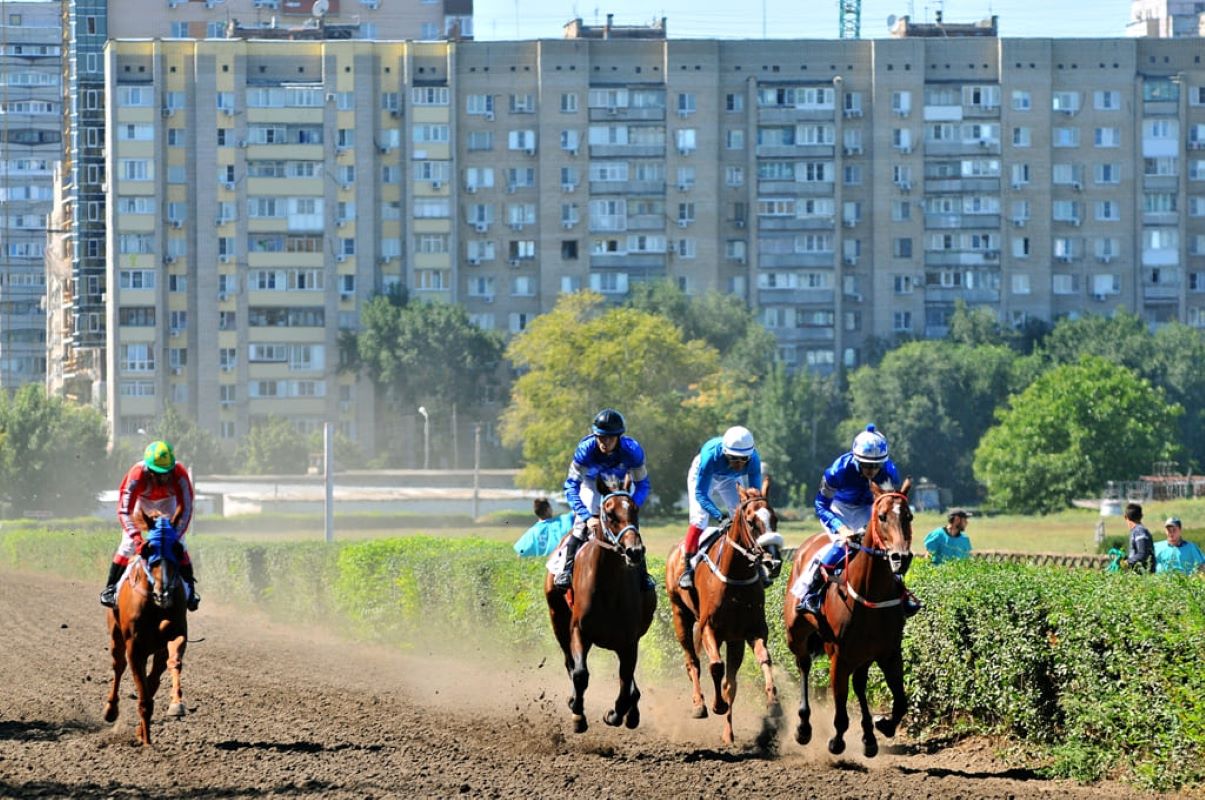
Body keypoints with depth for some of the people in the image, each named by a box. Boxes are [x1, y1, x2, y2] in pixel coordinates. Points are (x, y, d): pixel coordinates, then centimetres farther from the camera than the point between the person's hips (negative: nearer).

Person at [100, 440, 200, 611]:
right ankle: (111, 588, 0)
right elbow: (124, 510, -40)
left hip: (168, 501, 1)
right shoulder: (137, 475, -40)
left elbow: (186, 508, -32)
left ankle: (189, 589, 1)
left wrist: (176, 535, -43)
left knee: (178, 544, -10)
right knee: (129, 544, -10)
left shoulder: (179, 474, -37)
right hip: (140, 501, -1)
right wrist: (137, 538, -52)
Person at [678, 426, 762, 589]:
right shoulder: (711, 455, -44)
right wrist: (719, 516, -53)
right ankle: (687, 567, -10)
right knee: (699, 517, -18)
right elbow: (700, 494, -40)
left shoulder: (753, 460, -35)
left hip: (730, 480, 4)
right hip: (703, 477, -4)